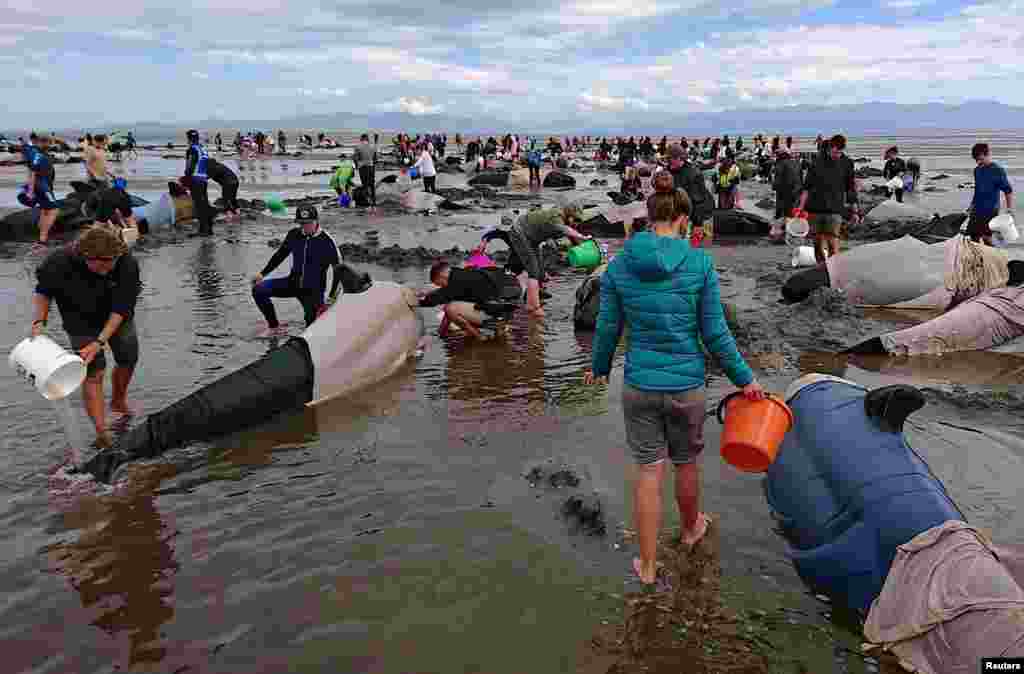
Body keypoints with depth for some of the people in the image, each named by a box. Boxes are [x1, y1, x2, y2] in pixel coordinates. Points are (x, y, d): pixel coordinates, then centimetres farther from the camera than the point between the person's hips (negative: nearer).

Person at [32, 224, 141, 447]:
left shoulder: (128, 265, -31)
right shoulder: (60, 262, -30)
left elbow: (121, 309, -27)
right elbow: (43, 291, -9)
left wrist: (99, 342, -32)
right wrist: (39, 322, -21)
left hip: (117, 318, 2)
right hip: (81, 322, -2)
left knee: (128, 359, 13)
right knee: (94, 372, -9)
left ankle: (119, 401, 44)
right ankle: (101, 433, -8)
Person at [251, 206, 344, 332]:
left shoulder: (326, 241, -17)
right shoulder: (294, 235, -5)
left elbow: (339, 270, -11)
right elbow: (280, 254, 12)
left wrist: (332, 297, -17)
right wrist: (262, 273, 5)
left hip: (314, 290, -4)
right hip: (293, 283, 4)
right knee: (258, 290, -12)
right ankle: (273, 326, 5)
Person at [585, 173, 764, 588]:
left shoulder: (620, 264, -5)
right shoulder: (699, 263, -10)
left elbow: (607, 326, 2)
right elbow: (715, 333, -8)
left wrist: (599, 368, 20)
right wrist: (744, 379, 5)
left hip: (639, 385, 1)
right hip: (687, 384, -1)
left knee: (649, 471, 10)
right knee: (686, 463, 22)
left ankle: (648, 566, 19)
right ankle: (690, 529, 49)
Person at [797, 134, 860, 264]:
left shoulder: (847, 163, 3)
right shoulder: (818, 161, 2)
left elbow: (851, 188, 8)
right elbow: (807, 186, 5)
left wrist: (855, 211, 8)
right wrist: (801, 207, 1)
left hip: (834, 209, -2)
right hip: (815, 208, 2)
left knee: (832, 240, -13)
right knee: (818, 240, 8)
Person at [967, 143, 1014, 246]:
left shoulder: (998, 171, -13)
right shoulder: (977, 170, 6)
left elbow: (1009, 191, -11)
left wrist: (1009, 210, -15)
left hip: (990, 212, -6)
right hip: (976, 212, 7)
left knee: (987, 239, -1)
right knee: (973, 238, 12)